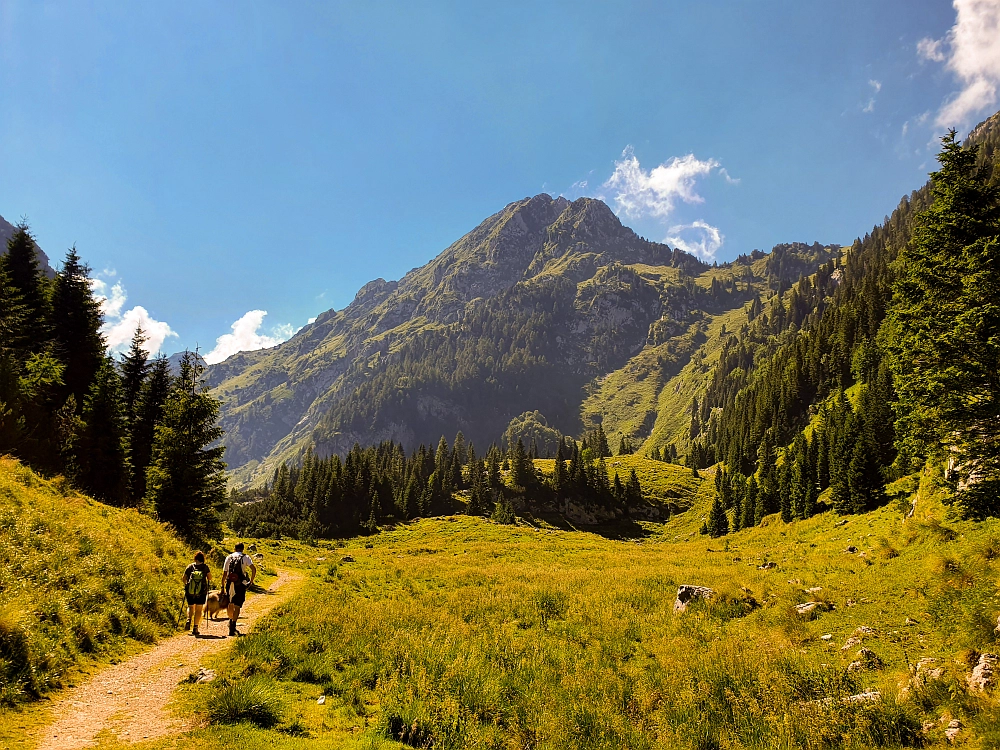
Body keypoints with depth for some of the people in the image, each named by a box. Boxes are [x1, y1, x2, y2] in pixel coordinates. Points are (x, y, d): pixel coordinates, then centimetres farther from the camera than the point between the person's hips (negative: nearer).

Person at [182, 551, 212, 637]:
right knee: (198, 610, 8)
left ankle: (189, 620, -4)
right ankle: (195, 628, 3)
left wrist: (186, 585, 25)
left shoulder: (190, 567, 1)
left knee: (190, 607, 22)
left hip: (190, 592, 1)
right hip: (201, 592, -1)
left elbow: (184, 578, 6)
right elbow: (210, 578, 2)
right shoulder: (205, 567, -4)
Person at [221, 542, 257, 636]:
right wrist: (251, 580, 1)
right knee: (237, 606, -1)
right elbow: (253, 569, -12)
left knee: (230, 604, 21)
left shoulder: (229, 557, 11)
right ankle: (233, 628, -6)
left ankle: (230, 621, 33)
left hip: (230, 584, 3)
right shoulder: (245, 557, 1)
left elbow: (224, 573, 10)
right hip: (240, 584, -3)